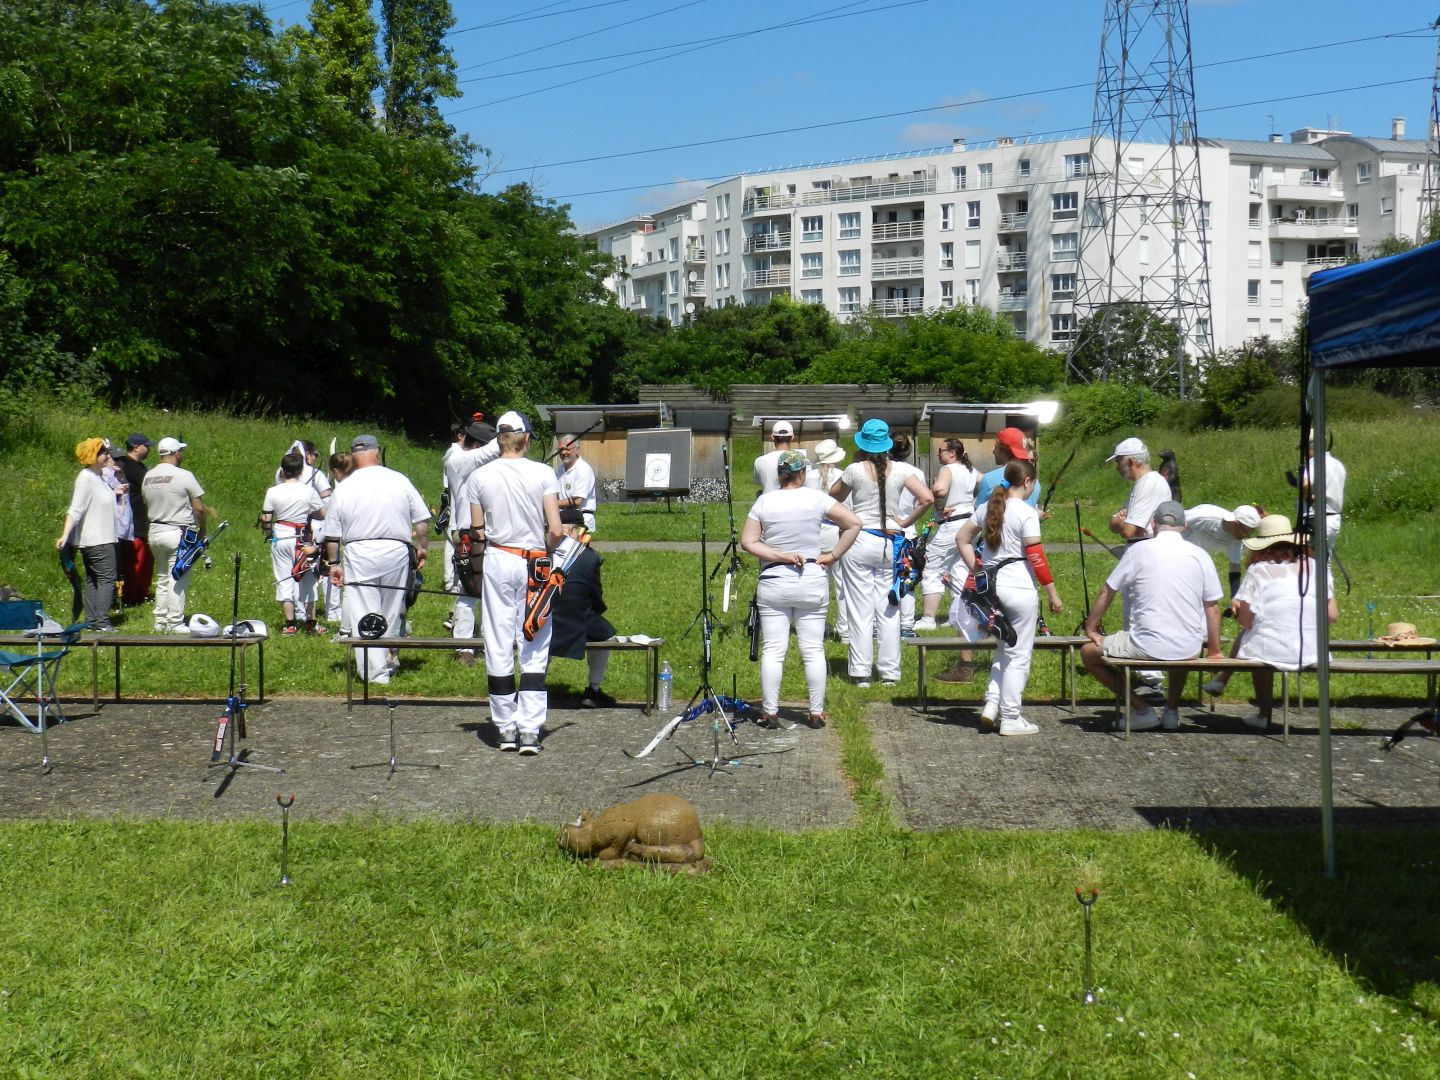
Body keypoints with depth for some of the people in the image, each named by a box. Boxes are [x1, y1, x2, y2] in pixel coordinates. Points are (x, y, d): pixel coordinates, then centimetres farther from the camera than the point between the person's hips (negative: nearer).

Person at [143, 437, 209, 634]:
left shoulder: (148, 477, 7)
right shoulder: (184, 476, -13)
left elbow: (147, 504, 14)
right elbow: (199, 508, -12)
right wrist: (201, 531, 2)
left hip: (155, 531, 7)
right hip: (179, 533, -7)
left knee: (163, 578, 17)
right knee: (178, 579, -2)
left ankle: (161, 622, 19)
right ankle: (175, 623, -2)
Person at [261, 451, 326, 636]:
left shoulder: (273, 492, -6)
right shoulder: (309, 491, -8)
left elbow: (265, 520, -2)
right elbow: (323, 514, -2)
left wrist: (268, 533, 18)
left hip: (280, 538, 0)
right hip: (303, 539, 0)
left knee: (284, 580, 6)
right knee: (307, 580, 12)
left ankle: (290, 624, 4)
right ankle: (311, 623, 16)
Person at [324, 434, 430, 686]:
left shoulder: (343, 489, 2)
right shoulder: (400, 480, 2)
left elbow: (332, 535, 5)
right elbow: (422, 520, 4)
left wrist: (333, 563, 16)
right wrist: (421, 548, 16)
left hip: (359, 555, -1)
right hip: (397, 552, 2)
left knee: (364, 616, 2)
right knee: (392, 612, 17)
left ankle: (376, 673, -1)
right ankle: (390, 659, 27)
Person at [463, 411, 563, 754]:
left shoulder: (479, 477, -1)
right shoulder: (543, 474, -6)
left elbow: (477, 531, 1)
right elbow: (556, 530, -9)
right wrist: (545, 550, 10)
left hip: (498, 561, 1)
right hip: (534, 564, -1)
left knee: (498, 647, 8)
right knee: (534, 649, 3)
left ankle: (506, 728, 13)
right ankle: (530, 731, -2)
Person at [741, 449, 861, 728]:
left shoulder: (764, 501, -2)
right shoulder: (816, 498, -3)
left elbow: (747, 542, -6)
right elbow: (854, 523, -6)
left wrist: (781, 555, -7)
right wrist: (833, 555, -1)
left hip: (773, 583, 0)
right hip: (812, 582, 0)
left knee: (773, 650, 2)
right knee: (813, 650, 6)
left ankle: (770, 713, 3)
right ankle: (816, 713, 9)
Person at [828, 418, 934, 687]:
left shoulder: (856, 470, -7)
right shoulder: (900, 471, 0)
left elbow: (834, 496, 10)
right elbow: (927, 498, -7)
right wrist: (907, 521, 5)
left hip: (859, 541, -2)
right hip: (890, 542, 3)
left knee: (861, 609, 1)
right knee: (889, 610, 8)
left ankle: (861, 672, 1)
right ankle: (889, 672, 10)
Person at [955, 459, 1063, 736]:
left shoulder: (987, 507, 8)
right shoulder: (1027, 513, -12)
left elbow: (961, 539, 13)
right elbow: (1036, 557, -14)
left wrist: (976, 570, 14)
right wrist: (1053, 593, -8)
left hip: (991, 583, 7)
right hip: (1019, 586, -7)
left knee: (1004, 650, 21)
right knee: (1019, 655, 3)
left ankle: (992, 703, 9)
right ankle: (1011, 719, 6)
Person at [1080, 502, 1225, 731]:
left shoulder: (1139, 550, -4)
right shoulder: (1199, 555, 3)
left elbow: (1107, 592, 2)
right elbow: (1212, 607, 7)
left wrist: (1091, 629, 15)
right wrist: (1214, 650, 17)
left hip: (1148, 646, -5)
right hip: (1190, 649, 5)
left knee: (1088, 652, 16)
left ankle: (1141, 710, 10)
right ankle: (1172, 710, 30)